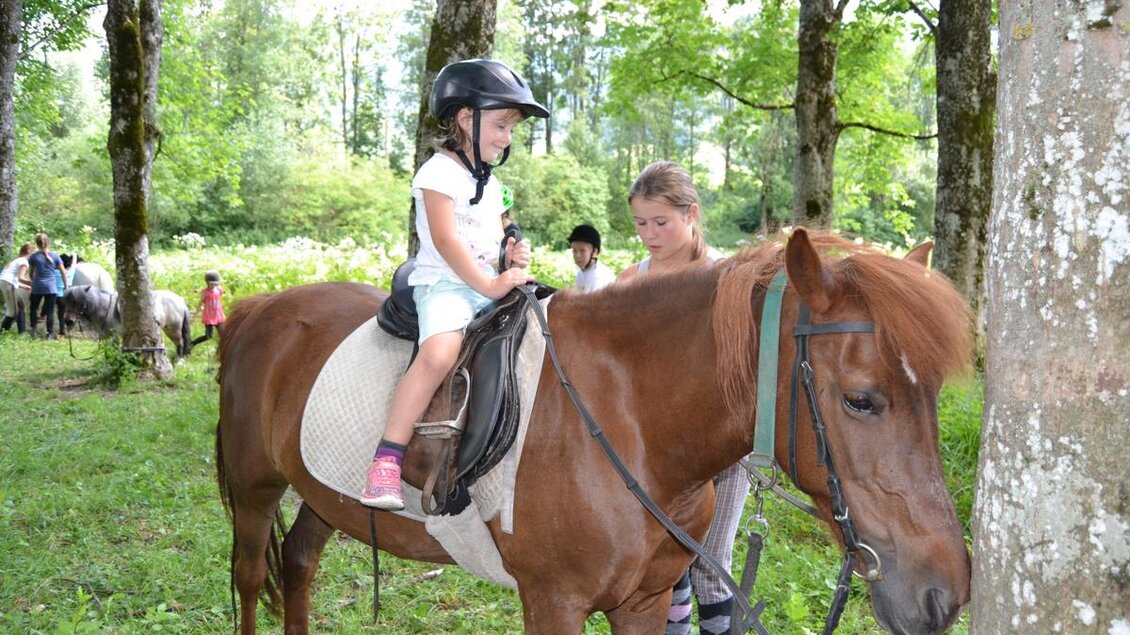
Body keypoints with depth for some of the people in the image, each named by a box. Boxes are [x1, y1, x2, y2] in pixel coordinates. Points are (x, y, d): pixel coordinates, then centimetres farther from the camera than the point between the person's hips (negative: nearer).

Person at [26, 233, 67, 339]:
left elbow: (31, 273, 11)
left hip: (37, 287, 0)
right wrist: (65, 285, 15)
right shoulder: (55, 256, 1)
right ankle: (50, 333, 0)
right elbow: (63, 272, 4)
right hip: (51, 288, 0)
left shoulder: (33, 257, -1)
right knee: (50, 311, 3)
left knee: (34, 308, 16)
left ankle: (33, 329, 6)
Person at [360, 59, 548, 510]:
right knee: (439, 352, -34)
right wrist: (488, 285, -19)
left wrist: (513, 254, 6)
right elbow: (445, 241, -15)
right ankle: (386, 458, -32)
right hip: (445, 284, -9)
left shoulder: (491, 184, 21)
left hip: (490, 287, 9)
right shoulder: (440, 173, -6)